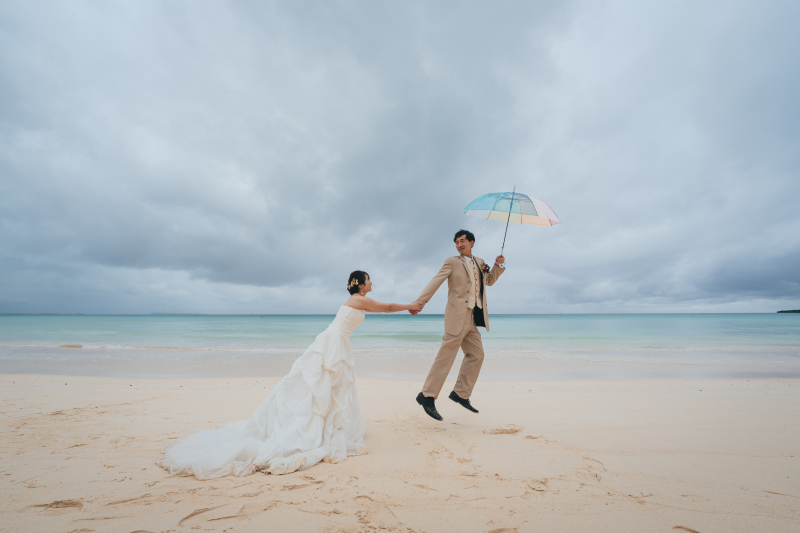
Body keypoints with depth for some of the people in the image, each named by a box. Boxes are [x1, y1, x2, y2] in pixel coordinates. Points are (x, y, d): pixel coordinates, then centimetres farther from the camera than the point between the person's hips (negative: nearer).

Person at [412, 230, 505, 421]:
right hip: (458, 316, -7)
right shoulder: (452, 262, -2)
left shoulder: (479, 262, 17)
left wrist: (498, 266, 11)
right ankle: (427, 396, 3)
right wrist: (418, 302, -22)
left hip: (473, 319, 7)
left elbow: (489, 281, 30)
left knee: (476, 355, 11)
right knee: (446, 356, -6)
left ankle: (461, 394, 23)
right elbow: (435, 282, -12)